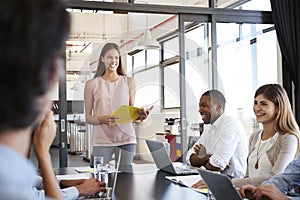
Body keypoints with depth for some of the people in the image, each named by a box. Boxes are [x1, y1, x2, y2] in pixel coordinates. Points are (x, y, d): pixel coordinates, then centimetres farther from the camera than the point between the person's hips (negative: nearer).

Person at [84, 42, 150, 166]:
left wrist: (140, 115, -9)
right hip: (102, 140, -1)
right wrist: (102, 119, -15)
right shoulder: (92, 84, 6)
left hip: (126, 139, 1)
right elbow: (88, 117, 5)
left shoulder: (129, 82, 10)